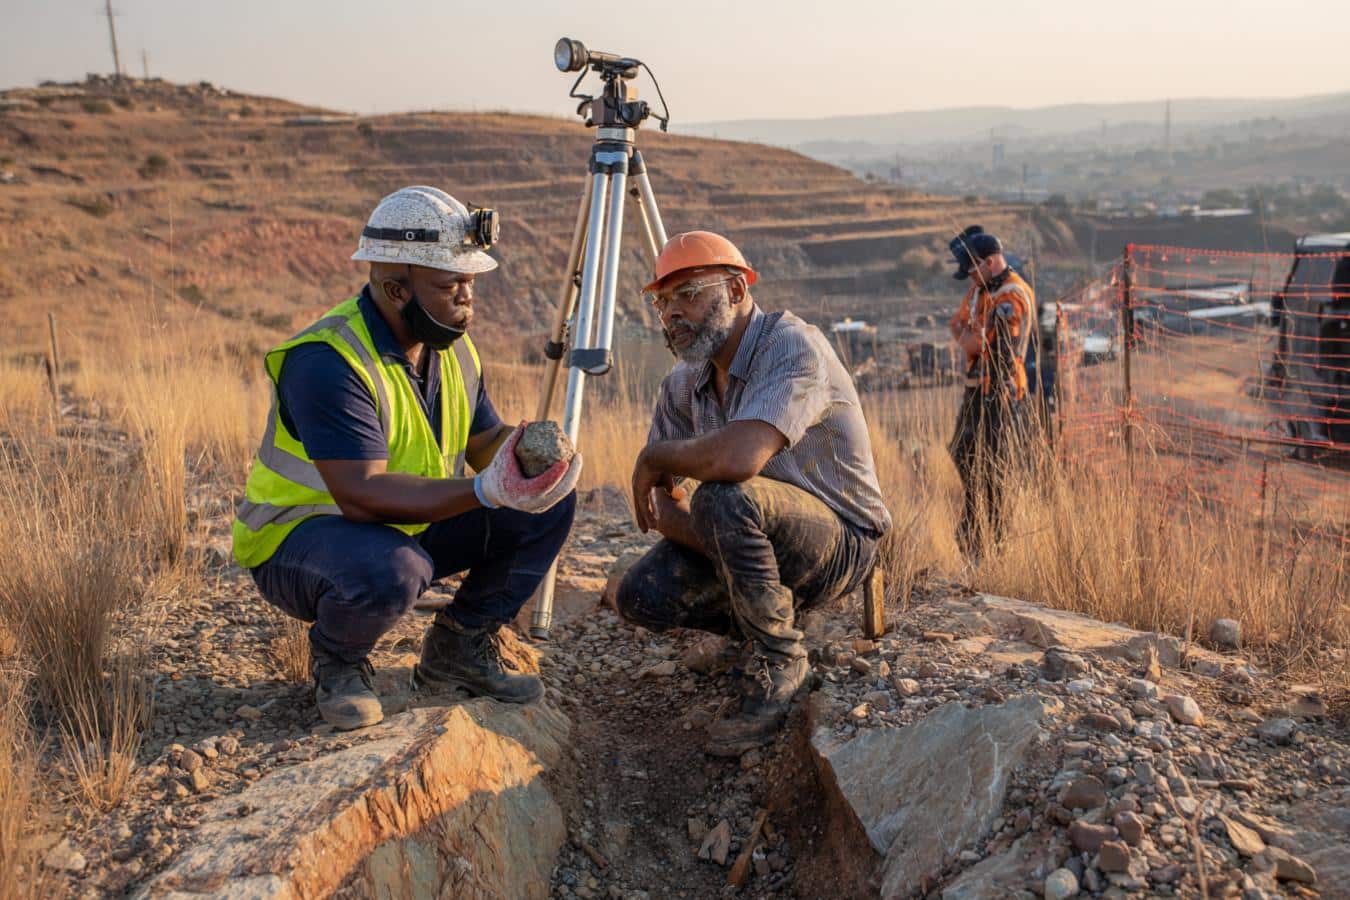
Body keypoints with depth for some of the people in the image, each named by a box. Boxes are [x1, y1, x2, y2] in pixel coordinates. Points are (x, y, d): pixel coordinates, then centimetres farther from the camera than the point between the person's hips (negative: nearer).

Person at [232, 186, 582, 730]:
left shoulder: (452, 348, 1)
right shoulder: (327, 360, -27)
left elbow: (484, 439, 7)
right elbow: (362, 494, -34)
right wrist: (485, 491, -43)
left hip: (413, 527, 8)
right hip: (298, 539, -8)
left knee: (547, 504, -4)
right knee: (391, 568, -41)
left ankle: (459, 649, 8)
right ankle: (336, 661, -6)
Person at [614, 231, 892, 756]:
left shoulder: (793, 346, -22)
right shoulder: (684, 383, 2)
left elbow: (739, 457, -40)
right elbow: (658, 500, 1)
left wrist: (654, 456, -20)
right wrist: (710, 539, -20)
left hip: (843, 541, -7)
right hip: (760, 538, 7)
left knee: (725, 497, -35)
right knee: (641, 597, -14)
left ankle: (779, 662, -13)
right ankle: (761, 619, 14)